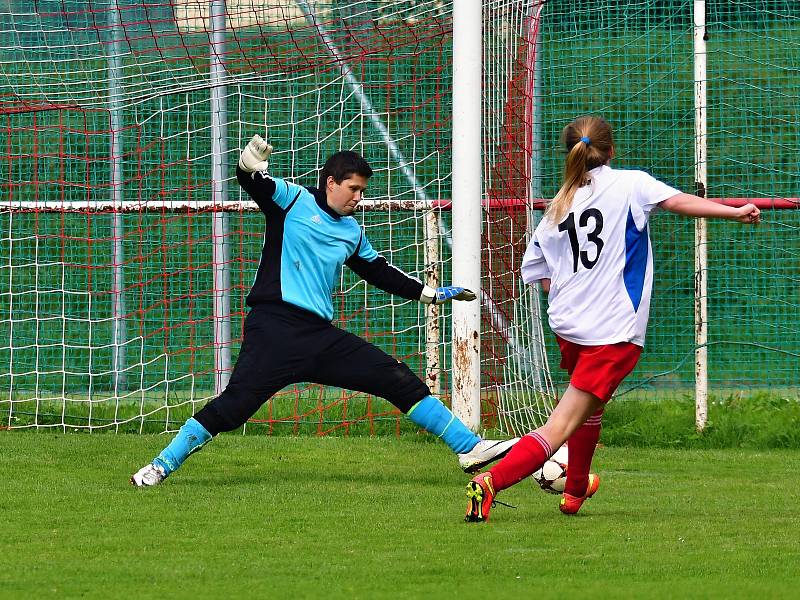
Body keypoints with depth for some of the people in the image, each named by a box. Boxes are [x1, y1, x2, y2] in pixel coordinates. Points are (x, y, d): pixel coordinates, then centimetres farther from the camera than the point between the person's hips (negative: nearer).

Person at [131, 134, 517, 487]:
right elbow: (252, 182, -14)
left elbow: (379, 271, 33)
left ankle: (469, 447, 8)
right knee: (235, 403, -17)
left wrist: (431, 294, 34)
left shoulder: (352, 232, 20)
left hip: (322, 336, 6)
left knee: (399, 381, 2)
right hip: (275, 328, -6)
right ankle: (160, 466, -6)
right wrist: (250, 164, -38)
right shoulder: (293, 200, 2)